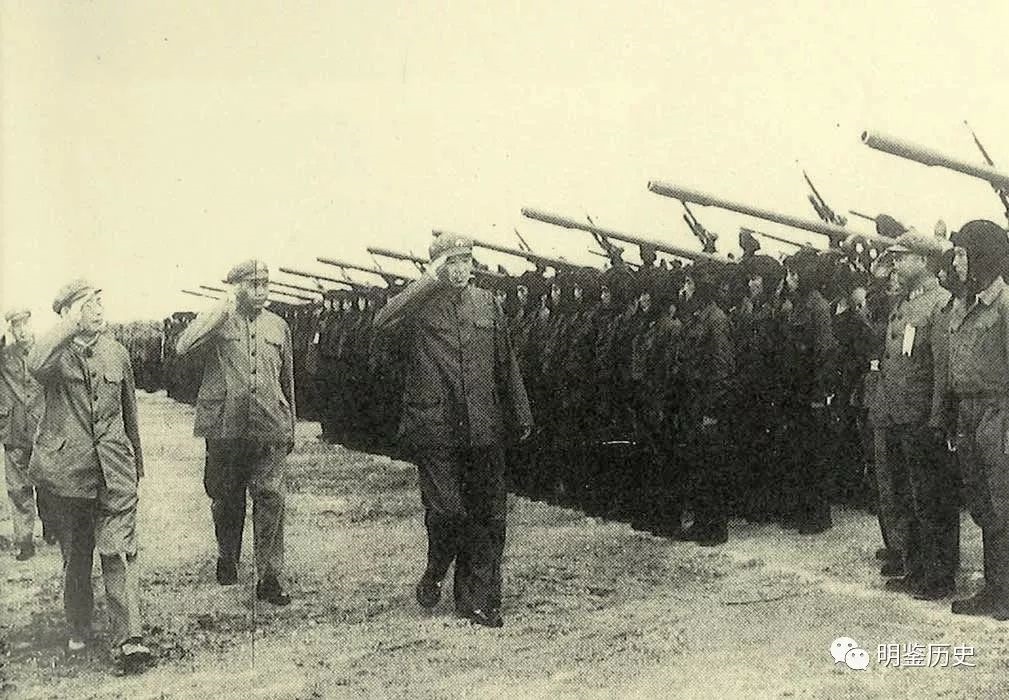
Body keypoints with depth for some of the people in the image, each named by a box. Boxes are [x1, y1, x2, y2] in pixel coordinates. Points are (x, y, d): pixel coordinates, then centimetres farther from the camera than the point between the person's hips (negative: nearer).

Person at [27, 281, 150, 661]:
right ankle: (79, 629, 27)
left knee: (120, 551, -8)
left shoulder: (116, 353, 9)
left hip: (115, 471, 1)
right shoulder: (57, 353, -2)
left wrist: (136, 459, 25)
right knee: (75, 554, 11)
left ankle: (128, 636, -10)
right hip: (68, 467, -1)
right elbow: (36, 366, -30)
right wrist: (71, 325, -26)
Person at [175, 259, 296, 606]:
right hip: (225, 425, -1)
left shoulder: (278, 326, 13)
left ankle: (269, 577, -4)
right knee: (226, 498, 10)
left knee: (270, 499, -8)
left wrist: (290, 427, 22)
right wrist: (223, 308, -14)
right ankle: (227, 559, 33)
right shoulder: (220, 322, 2)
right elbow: (183, 346, -17)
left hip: (269, 427, 1)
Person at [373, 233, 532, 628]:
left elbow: (506, 366, 19)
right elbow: (382, 322, -20)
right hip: (435, 428, -4)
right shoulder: (421, 304, 3)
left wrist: (521, 416, 19)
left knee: (488, 516, 5)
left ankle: (478, 599, 17)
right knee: (447, 511, -9)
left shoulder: (488, 304, 14)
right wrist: (428, 281, -16)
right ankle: (434, 574, 21)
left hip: (484, 429, 4)